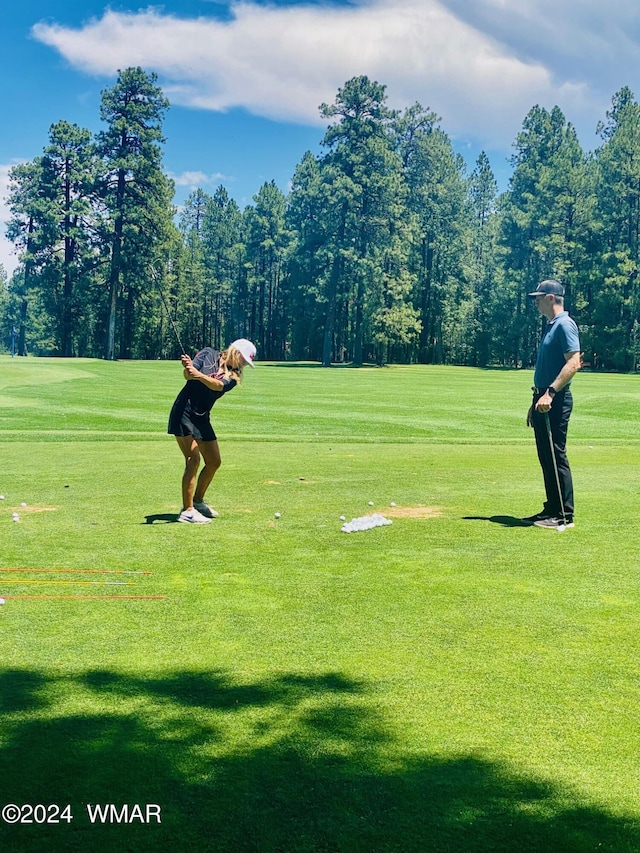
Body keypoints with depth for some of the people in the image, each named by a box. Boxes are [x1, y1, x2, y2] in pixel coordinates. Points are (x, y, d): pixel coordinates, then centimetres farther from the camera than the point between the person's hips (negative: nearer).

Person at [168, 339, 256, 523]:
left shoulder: (233, 376, 3)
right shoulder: (208, 354, -3)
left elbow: (218, 385, -19)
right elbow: (188, 375, -16)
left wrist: (198, 375, -38)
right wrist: (187, 368, -39)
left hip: (202, 418, 6)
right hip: (183, 413, -6)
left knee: (214, 462, 11)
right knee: (193, 459, -15)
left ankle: (197, 501, 30)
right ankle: (187, 511, -13)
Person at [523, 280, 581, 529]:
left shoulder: (565, 325, -11)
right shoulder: (551, 327, 20)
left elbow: (573, 363, -22)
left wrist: (550, 392, -28)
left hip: (556, 401, -10)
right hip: (543, 401, 10)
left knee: (556, 456, -7)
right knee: (546, 458, 12)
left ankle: (565, 515, -3)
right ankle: (552, 509, 18)